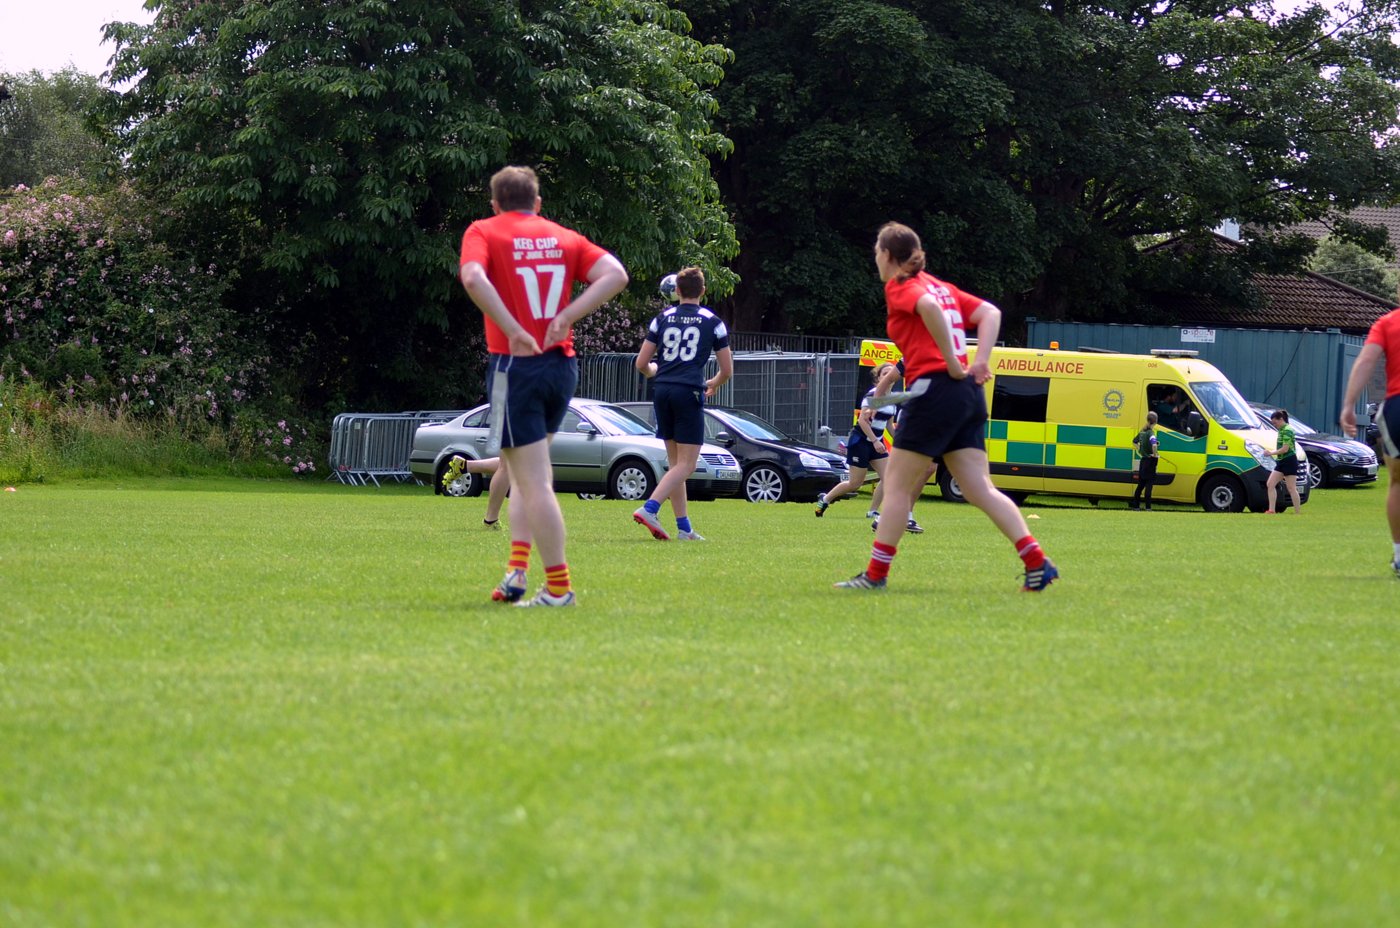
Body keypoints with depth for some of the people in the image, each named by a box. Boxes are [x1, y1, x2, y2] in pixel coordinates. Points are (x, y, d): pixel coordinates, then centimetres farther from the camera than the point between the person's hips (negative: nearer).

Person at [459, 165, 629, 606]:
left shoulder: (483, 231, 2)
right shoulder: (565, 237, 13)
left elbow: (473, 277, -19)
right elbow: (616, 274, -2)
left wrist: (514, 331, -19)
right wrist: (567, 316, -6)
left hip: (515, 365, -5)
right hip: (563, 366, 5)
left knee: (533, 480, -4)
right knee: (529, 473, 21)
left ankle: (558, 586, -5)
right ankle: (517, 570, 12)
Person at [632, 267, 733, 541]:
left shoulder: (662, 318, 11)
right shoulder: (712, 322, 6)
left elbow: (641, 363, 9)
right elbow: (727, 370, 8)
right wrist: (712, 385, 31)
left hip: (661, 391, 4)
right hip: (689, 392, -4)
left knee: (676, 463, 12)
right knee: (686, 464, -4)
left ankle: (684, 527, 10)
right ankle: (650, 509, -23)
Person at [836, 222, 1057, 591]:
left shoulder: (899, 286, -2)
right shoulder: (939, 285, 22)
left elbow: (929, 306, -24)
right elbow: (990, 313, 17)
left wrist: (951, 362, -18)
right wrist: (980, 362, 6)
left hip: (933, 388, -8)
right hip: (969, 394, 8)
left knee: (897, 484, 1)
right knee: (980, 489, 4)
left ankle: (876, 574, 2)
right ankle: (1037, 562, -6)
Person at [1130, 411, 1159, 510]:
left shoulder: (1142, 432, 8)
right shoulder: (1151, 433, -16)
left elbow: (1135, 441, 25)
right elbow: (1154, 444, -35)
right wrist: (1155, 454, -19)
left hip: (1142, 461, 7)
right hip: (1150, 461, -7)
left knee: (1140, 484, 14)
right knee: (1149, 485, -3)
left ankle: (1134, 504, 16)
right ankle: (1148, 506, -3)